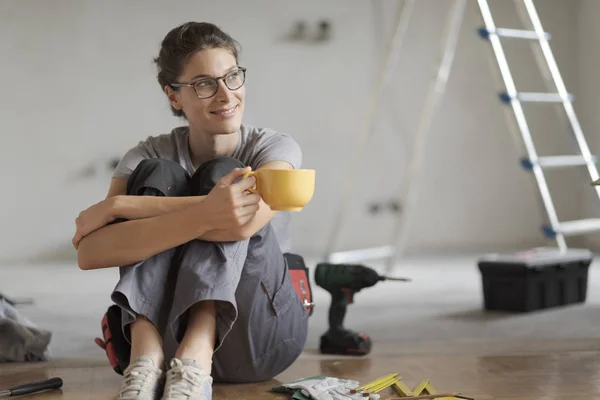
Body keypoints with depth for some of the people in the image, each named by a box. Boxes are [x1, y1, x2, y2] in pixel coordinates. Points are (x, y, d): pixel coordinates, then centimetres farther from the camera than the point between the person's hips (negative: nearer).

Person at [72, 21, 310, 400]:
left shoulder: (276, 147, -5)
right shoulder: (150, 154, -2)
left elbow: (244, 223, -30)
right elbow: (89, 253, -22)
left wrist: (118, 205, -23)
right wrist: (203, 216, -37)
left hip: (259, 337, -1)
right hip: (164, 335, 1)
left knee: (221, 175, -21)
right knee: (156, 177, -18)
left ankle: (194, 363, -38)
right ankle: (146, 361, -36)